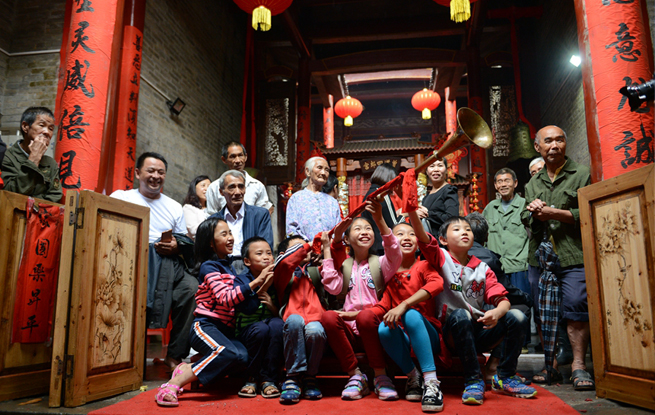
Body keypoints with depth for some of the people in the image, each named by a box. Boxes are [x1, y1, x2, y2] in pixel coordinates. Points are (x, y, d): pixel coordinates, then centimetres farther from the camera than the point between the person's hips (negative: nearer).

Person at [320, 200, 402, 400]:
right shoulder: (343, 266, 15)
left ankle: (381, 376, -16)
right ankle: (355, 375, -15)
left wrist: (380, 220, -29)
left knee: (365, 316, -34)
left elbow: (395, 256, -15)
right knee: (328, 316, -28)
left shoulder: (379, 263, 9)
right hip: (349, 330, 2)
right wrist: (327, 249, -2)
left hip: (372, 327, -2)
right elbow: (332, 287, -5)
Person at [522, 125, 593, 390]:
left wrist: (554, 213, -12)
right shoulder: (532, 184, 19)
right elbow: (525, 217, 15)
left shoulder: (582, 175, 4)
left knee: (576, 308, -10)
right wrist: (535, 212, -7)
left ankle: (578, 364, 2)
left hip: (573, 257, -4)